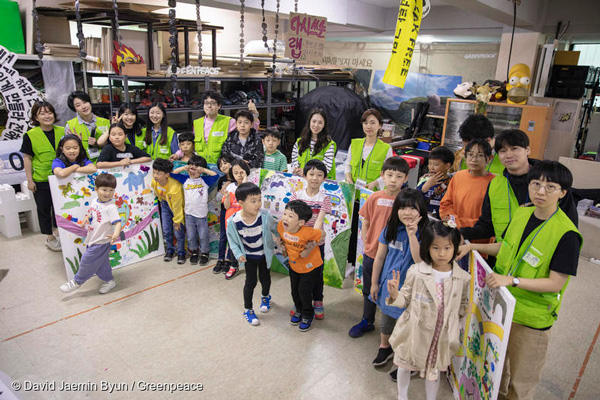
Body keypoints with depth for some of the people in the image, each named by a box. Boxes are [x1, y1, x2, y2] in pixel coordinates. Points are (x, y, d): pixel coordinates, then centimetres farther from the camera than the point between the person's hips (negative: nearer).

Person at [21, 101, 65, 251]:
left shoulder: (62, 131, 0)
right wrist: (30, 180, -7)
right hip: (41, 180, -3)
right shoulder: (30, 135, -9)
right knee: (44, 209, 9)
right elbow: (27, 158, -5)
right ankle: (50, 238, 23)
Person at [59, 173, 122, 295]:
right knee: (101, 263, 19)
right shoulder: (95, 201, 2)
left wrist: (116, 234, -49)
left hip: (101, 242, -8)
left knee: (87, 261, 4)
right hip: (92, 239, 8)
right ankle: (109, 281, 35)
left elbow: (117, 222, -32)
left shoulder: (111, 207, -23)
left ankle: (77, 281, 26)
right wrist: (87, 217, 5)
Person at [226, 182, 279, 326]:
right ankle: (247, 309, 32)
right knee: (251, 281, 9)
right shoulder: (233, 221, -27)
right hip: (249, 256, -1)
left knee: (265, 278, 21)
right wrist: (238, 254, -18)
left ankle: (265, 297, 54)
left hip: (264, 254, 2)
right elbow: (232, 240, -11)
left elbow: (275, 228, -8)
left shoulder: (264, 215, -27)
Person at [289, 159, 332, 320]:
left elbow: (319, 220, -22)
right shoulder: (297, 195, -4)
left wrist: (313, 239, -35)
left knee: (317, 273, 13)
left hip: (316, 242, -1)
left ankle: (317, 302, 35)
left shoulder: (324, 198, -9)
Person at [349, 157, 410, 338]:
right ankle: (367, 322, 39)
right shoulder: (374, 198, -5)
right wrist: (366, 245, 2)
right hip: (371, 253, 3)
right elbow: (365, 223, 4)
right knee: (369, 290, 19)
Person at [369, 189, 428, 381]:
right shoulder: (391, 228, -7)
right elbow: (380, 257, 1)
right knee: (386, 319, 24)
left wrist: (412, 234, -36)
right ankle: (385, 347, 51)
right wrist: (374, 283, 5)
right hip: (388, 284, 5)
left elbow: (420, 261, -31)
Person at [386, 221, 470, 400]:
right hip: (414, 332, 0)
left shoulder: (463, 278, -10)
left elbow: (463, 305, 8)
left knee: (434, 371, 20)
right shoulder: (416, 272, -17)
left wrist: (452, 318, -6)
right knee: (405, 366, 22)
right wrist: (394, 294, -28)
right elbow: (405, 299, -8)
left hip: (441, 336, 0)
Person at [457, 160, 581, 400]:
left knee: (521, 380, 14)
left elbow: (556, 283, -21)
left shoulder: (567, 234, -22)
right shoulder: (522, 213, -2)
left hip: (532, 317, -6)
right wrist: (472, 246, 5)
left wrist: (512, 280, -29)